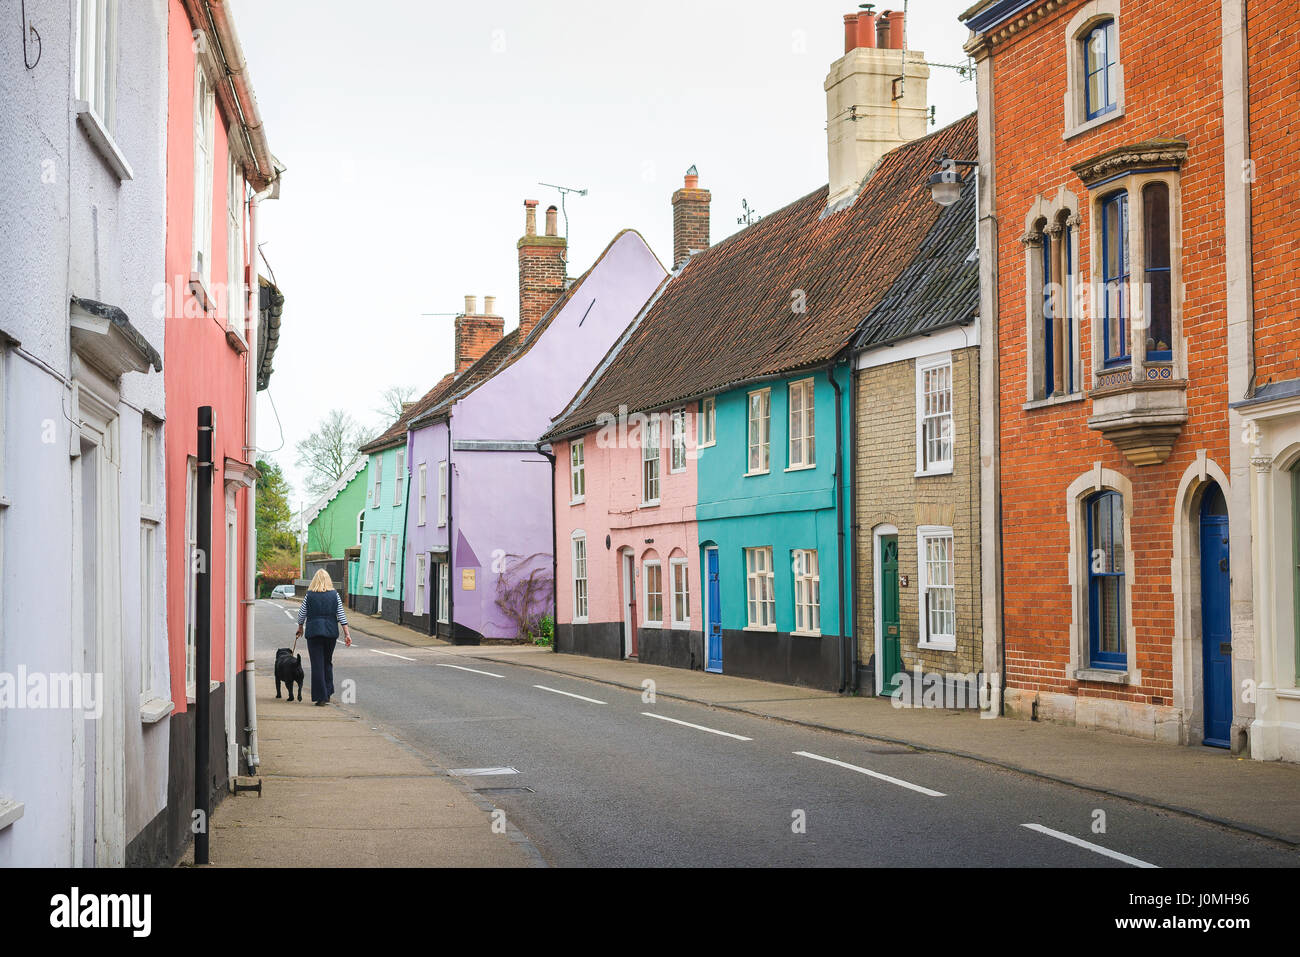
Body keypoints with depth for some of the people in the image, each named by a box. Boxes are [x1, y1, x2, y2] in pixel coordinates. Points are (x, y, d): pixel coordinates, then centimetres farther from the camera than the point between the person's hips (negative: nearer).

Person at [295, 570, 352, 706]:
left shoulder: (309, 596, -2)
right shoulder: (335, 595, 2)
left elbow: (302, 615, 6)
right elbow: (341, 616, 1)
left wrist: (300, 628, 24)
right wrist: (347, 634, 3)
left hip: (314, 633, -2)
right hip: (331, 632, 2)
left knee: (317, 664, 0)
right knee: (328, 662, 18)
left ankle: (321, 698, -3)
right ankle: (327, 694, 18)